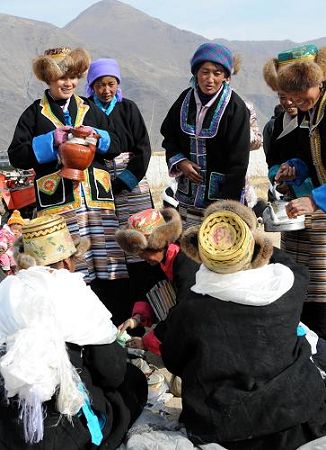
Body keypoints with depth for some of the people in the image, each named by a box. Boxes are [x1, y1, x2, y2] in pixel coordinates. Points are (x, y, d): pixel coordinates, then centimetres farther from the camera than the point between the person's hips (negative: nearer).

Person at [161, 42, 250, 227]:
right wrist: (180, 162, -1)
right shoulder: (186, 99, 5)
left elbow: (238, 161, -12)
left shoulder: (235, 107, -10)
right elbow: (169, 136, 18)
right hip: (188, 195, 5)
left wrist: (229, 205, -17)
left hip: (222, 194, -5)